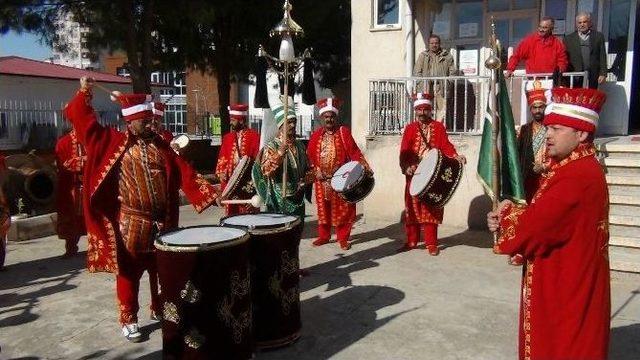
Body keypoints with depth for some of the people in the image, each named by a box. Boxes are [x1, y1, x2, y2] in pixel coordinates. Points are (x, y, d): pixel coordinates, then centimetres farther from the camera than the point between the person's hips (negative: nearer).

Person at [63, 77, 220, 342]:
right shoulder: (112, 142, -1)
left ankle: (160, 310, 34)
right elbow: (80, 118, -1)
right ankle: (129, 320, 21)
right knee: (129, 272, 7)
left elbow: (185, 174, 1)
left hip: (163, 222, 3)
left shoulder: (161, 145, 6)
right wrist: (84, 92, -10)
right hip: (131, 222, -3)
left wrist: (211, 193, -6)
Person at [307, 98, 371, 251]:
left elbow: (354, 151, -8)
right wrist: (315, 170, -7)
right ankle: (324, 236, 25)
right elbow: (310, 155, 5)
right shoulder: (316, 135, 7)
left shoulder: (344, 132, -2)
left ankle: (343, 238, 13)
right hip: (322, 179, 3)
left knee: (342, 209, 2)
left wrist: (364, 165, -20)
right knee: (323, 208, 12)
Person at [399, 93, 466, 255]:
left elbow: (446, 145, -3)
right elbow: (404, 151, -4)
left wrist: (456, 156, -23)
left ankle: (431, 243, 9)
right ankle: (412, 240, 17)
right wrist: (406, 167, -21)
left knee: (431, 208, 3)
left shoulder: (438, 127, 8)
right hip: (414, 175, 1)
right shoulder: (410, 128, 7)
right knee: (412, 207, 6)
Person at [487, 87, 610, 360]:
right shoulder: (572, 168, 11)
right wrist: (507, 218, -8)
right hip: (562, 285, 10)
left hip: (568, 290, -10)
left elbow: (533, 226, -29)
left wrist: (507, 211, -8)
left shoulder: (578, 176, -25)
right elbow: (542, 217, 10)